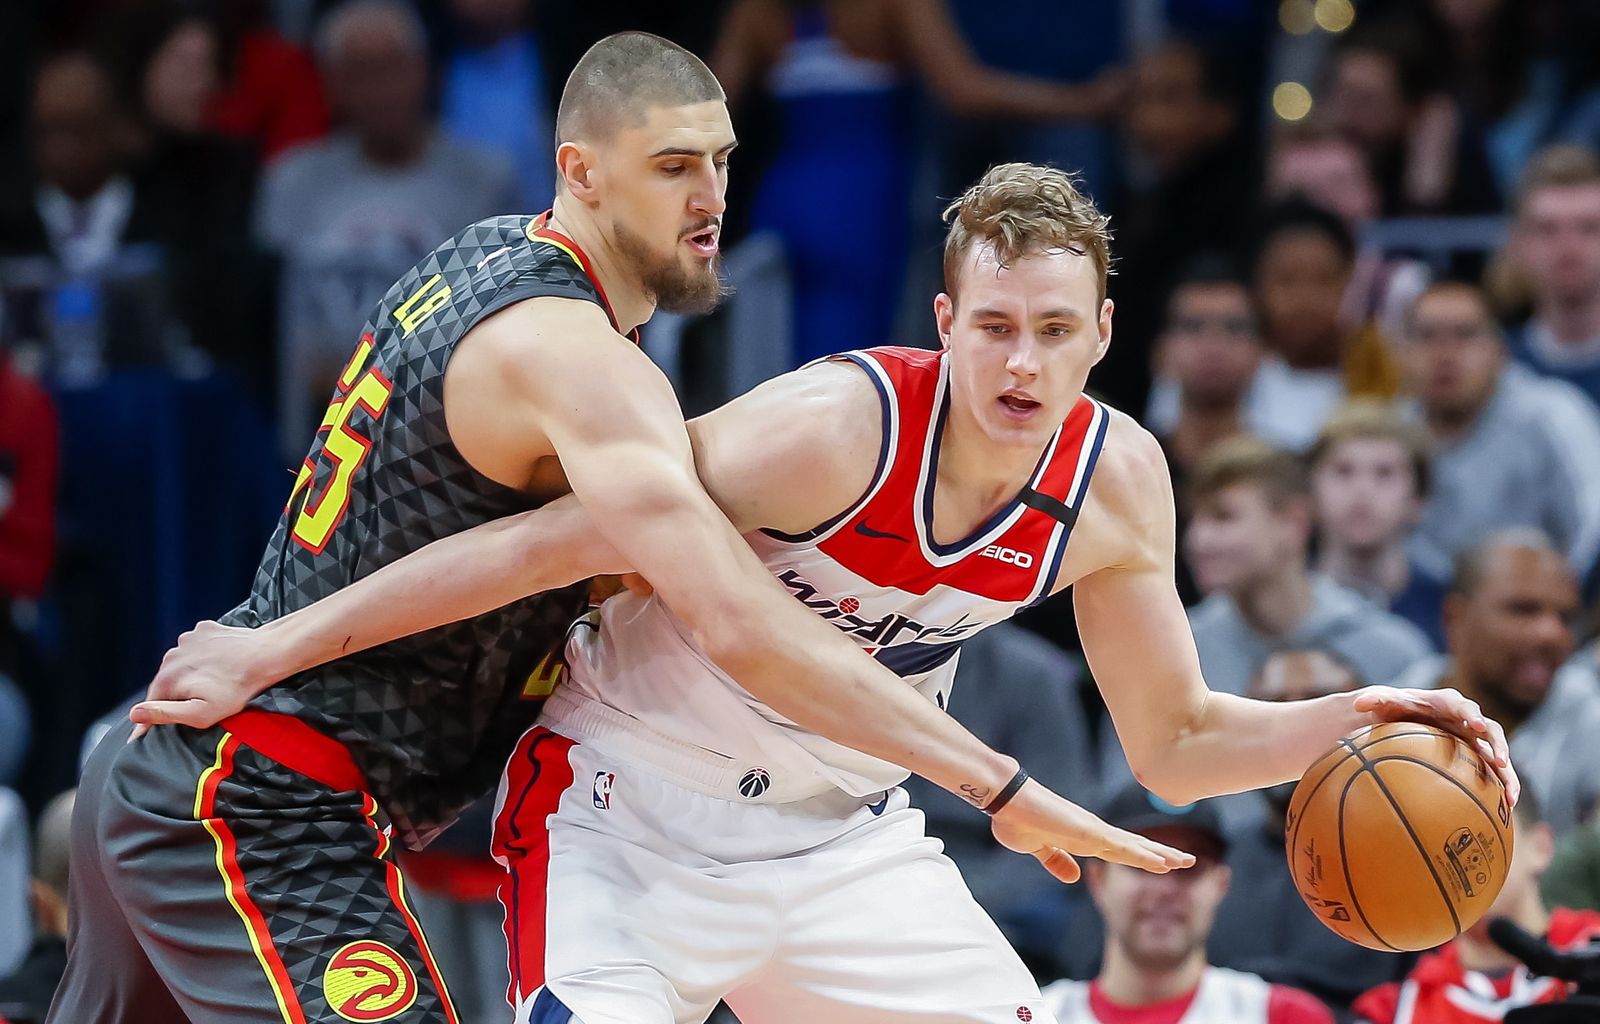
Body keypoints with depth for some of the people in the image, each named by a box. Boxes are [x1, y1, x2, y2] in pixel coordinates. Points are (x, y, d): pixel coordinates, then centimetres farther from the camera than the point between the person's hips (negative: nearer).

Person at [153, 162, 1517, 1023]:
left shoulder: (1117, 480, -9)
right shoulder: (837, 428, -28)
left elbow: (1174, 739, 4)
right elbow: (545, 543, -24)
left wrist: (1347, 719, -14)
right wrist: (280, 646, -20)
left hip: (842, 837, 6)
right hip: (631, 816, -6)